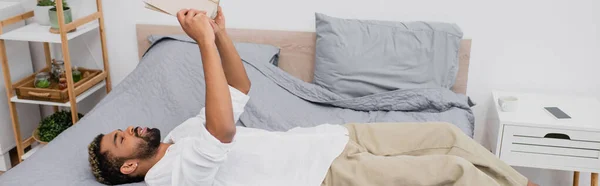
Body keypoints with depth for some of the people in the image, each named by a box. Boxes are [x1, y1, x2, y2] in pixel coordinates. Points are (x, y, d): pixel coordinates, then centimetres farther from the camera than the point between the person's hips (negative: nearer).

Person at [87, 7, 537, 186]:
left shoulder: (183, 131, 15)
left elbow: (240, 92, 18)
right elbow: (223, 133, -33)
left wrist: (220, 32, 3)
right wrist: (205, 43, -31)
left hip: (332, 138, 9)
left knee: (447, 134, 6)